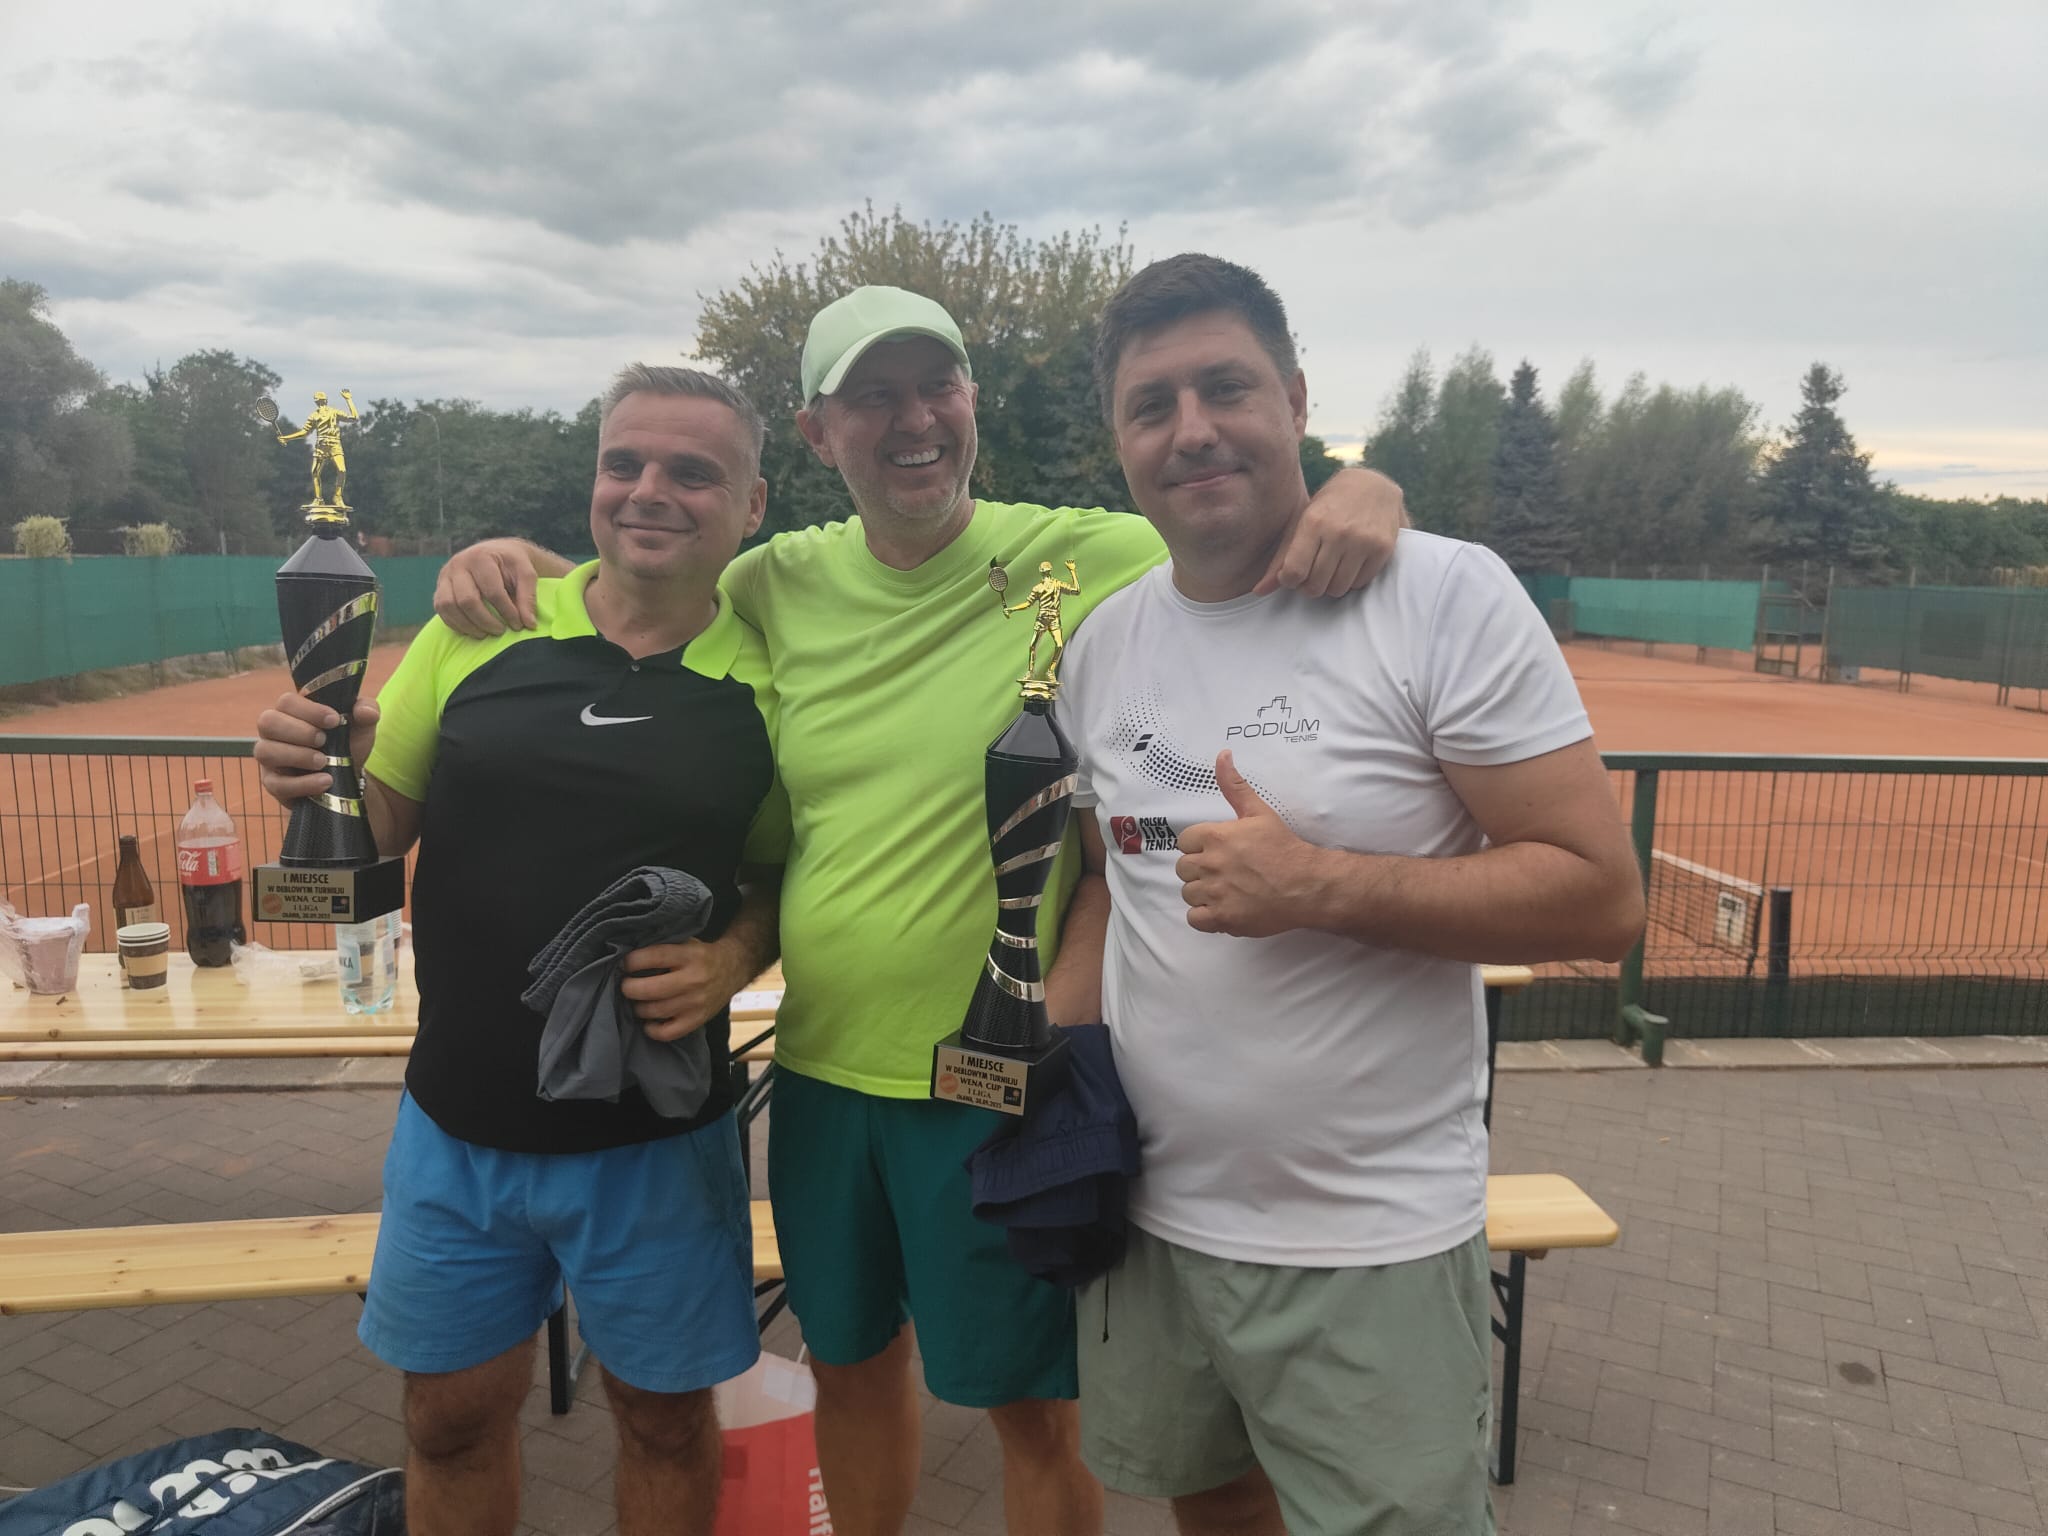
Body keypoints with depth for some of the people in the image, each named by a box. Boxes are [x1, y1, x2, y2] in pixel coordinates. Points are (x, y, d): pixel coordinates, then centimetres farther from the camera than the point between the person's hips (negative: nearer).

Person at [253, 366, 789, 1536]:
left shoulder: (771, 679, -7)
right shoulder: (482, 626, -3)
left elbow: (784, 875, 3)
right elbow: (383, 821, 5)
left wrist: (732, 959, -17)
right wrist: (324, 766, -16)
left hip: (653, 1141, -1)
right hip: (458, 1123, 2)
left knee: (665, 1416, 17)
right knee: (454, 1417, 19)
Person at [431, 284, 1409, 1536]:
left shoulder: (1091, 561, -12)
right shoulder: (779, 586, 1)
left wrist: (1362, 488, -28)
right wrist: (505, 560, 0)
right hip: (821, 1068, 5)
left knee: (1032, 1406, 14)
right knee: (850, 1361, 25)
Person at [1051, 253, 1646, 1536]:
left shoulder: (1447, 595, -13)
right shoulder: (1103, 642, 3)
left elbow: (1603, 897, -16)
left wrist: (1318, 886, -24)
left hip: (1373, 1246, -4)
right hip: (1149, 1213, 5)